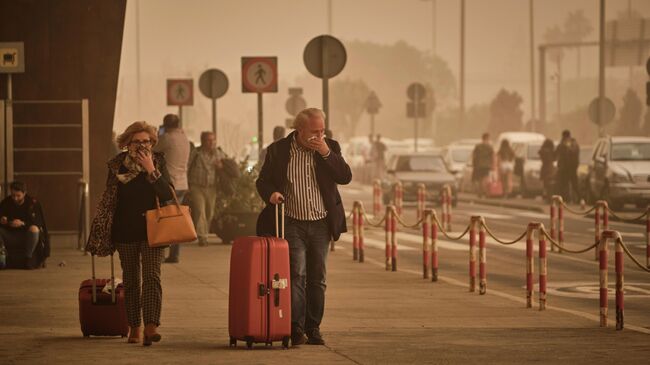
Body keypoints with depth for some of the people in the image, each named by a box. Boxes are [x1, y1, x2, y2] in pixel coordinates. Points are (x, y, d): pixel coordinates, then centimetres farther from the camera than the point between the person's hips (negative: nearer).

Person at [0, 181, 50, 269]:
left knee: (34, 229, -35)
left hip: (27, 237, -2)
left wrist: (22, 223, -33)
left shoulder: (33, 203, -8)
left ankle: (28, 258, -22)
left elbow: (38, 222, -17)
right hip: (10, 238, 2)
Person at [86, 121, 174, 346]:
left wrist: (151, 170, -20)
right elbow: (108, 199, 9)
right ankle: (134, 328, 16)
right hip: (125, 231, 2)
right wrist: (100, 232, 8)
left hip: (152, 230, -2)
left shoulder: (158, 162, -1)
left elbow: (168, 195, -11)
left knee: (152, 277, -14)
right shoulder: (117, 165, 2)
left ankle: (151, 327, -24)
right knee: (131, 280, 8)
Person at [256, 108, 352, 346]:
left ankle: (313, 328, 14)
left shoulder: (330, 148, 4)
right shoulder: (278, 150, -1)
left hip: (321, 225, 3)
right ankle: (296, 328, -14)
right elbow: (262, 181, 4)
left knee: (317, 279, 7)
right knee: (296, 275, -13)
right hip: (293, 225, -3)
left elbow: (345, 177, -6)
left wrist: (326, 153, -15)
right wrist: (270, 193, -18)